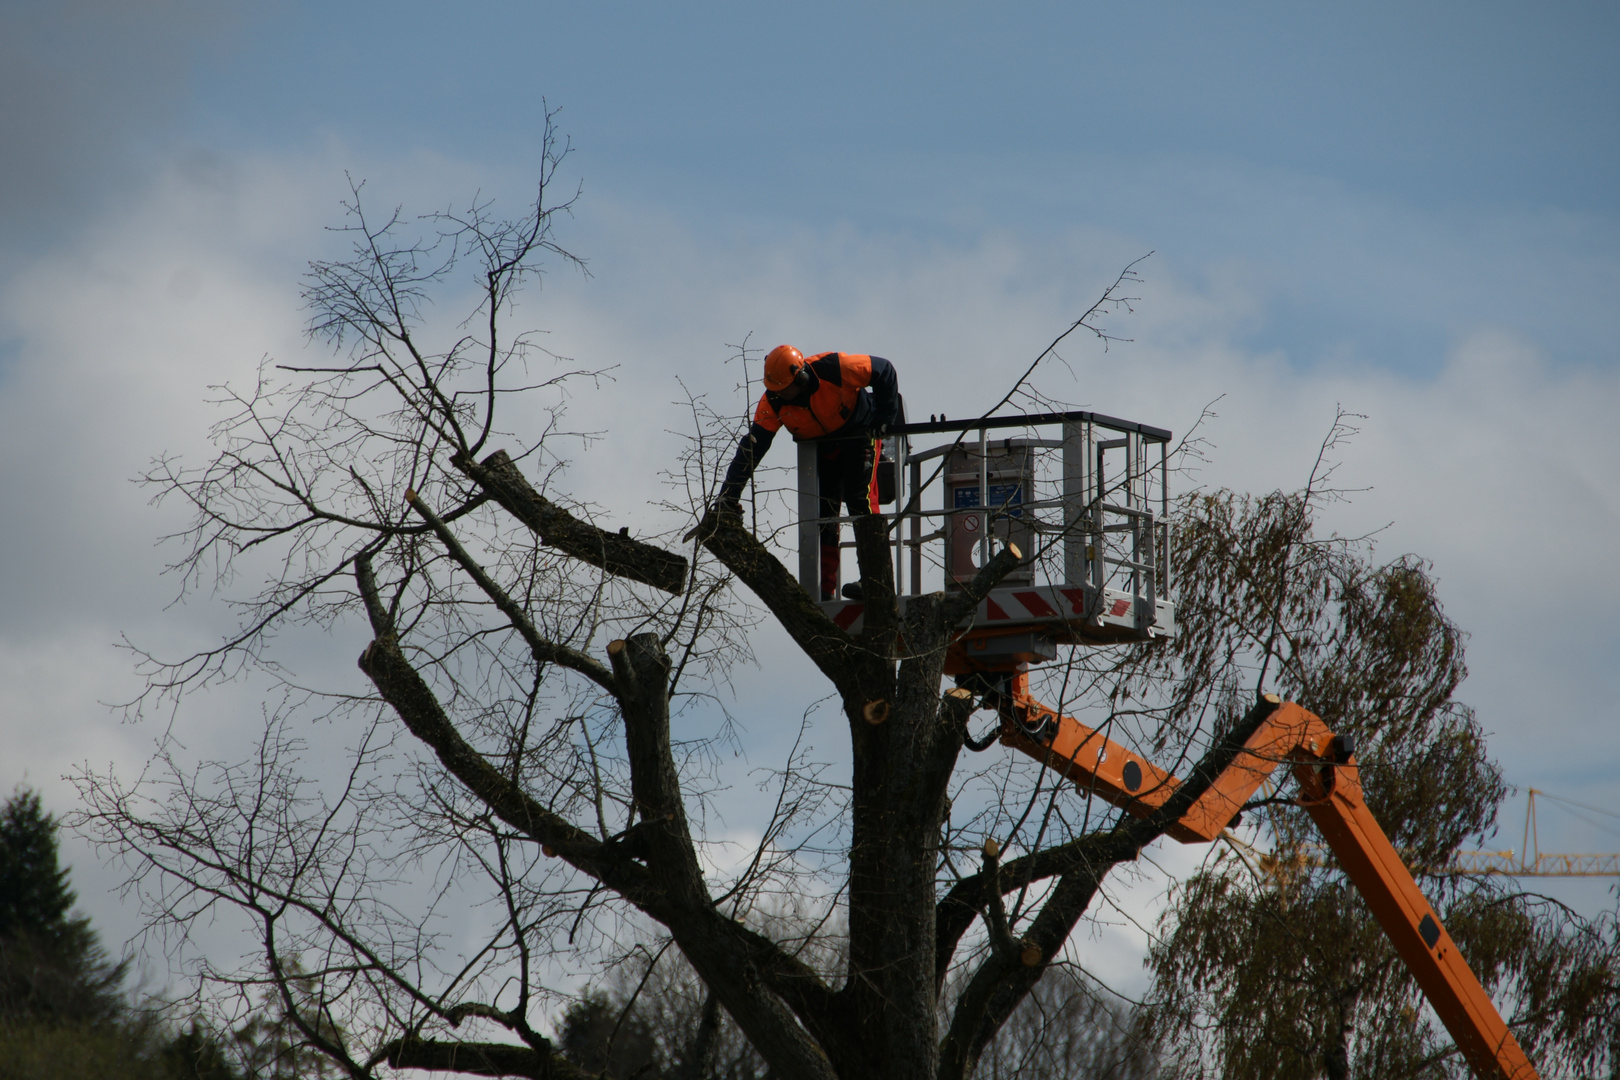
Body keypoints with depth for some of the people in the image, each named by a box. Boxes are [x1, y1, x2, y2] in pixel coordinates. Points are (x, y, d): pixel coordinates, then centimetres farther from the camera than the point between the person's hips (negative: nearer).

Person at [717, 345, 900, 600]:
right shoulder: (773, 402, -22)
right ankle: (827, 588, 0)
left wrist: (884, 417, -18)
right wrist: (730, 491, -29)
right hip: (822, 449, 4)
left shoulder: (835, 369, -33)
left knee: (859, 499, -17)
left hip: (858, 433, -4)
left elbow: (885, 371, -19)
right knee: (824, 513, -3)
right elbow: (751, 447, -22)